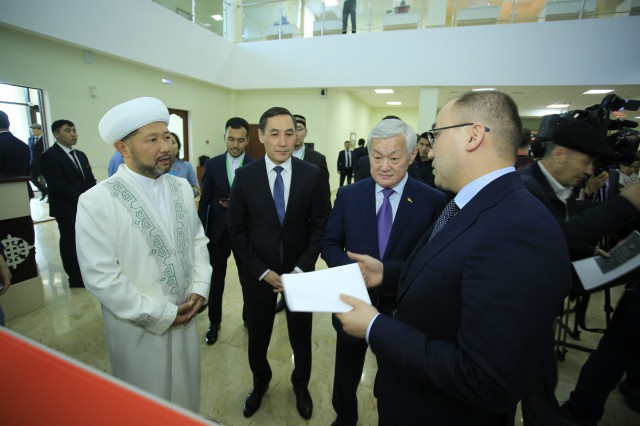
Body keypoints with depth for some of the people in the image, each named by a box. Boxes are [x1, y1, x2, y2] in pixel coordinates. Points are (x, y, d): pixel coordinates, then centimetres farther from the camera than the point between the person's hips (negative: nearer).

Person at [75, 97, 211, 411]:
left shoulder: (181, 187, -1)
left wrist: (199, 288, -6)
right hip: (139, 327, -4)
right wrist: (161, 314, -16)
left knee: (186, 391, 24)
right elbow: (100, 277, -19)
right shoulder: (97, 201, -18)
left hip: (184, 315, 5)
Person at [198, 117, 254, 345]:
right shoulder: (212, 164, 0)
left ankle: (250, 318, 38)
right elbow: (204, 202, 1)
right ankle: (214, 322, 35)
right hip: (217, 232, 2)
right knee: (215, 282, 13)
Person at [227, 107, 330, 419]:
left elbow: (320, 225, -4)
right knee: (257, 336, 19)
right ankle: (260, 382, 50)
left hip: (299, 272, 0)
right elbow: (236, 228, -4)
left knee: (301, 336, 17)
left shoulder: (312, 175, -8)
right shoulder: (245, 176, -8)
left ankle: (300, 385, 48)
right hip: (257, 273, 1)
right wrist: (262, 271, -10)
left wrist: (302, 267, -12)